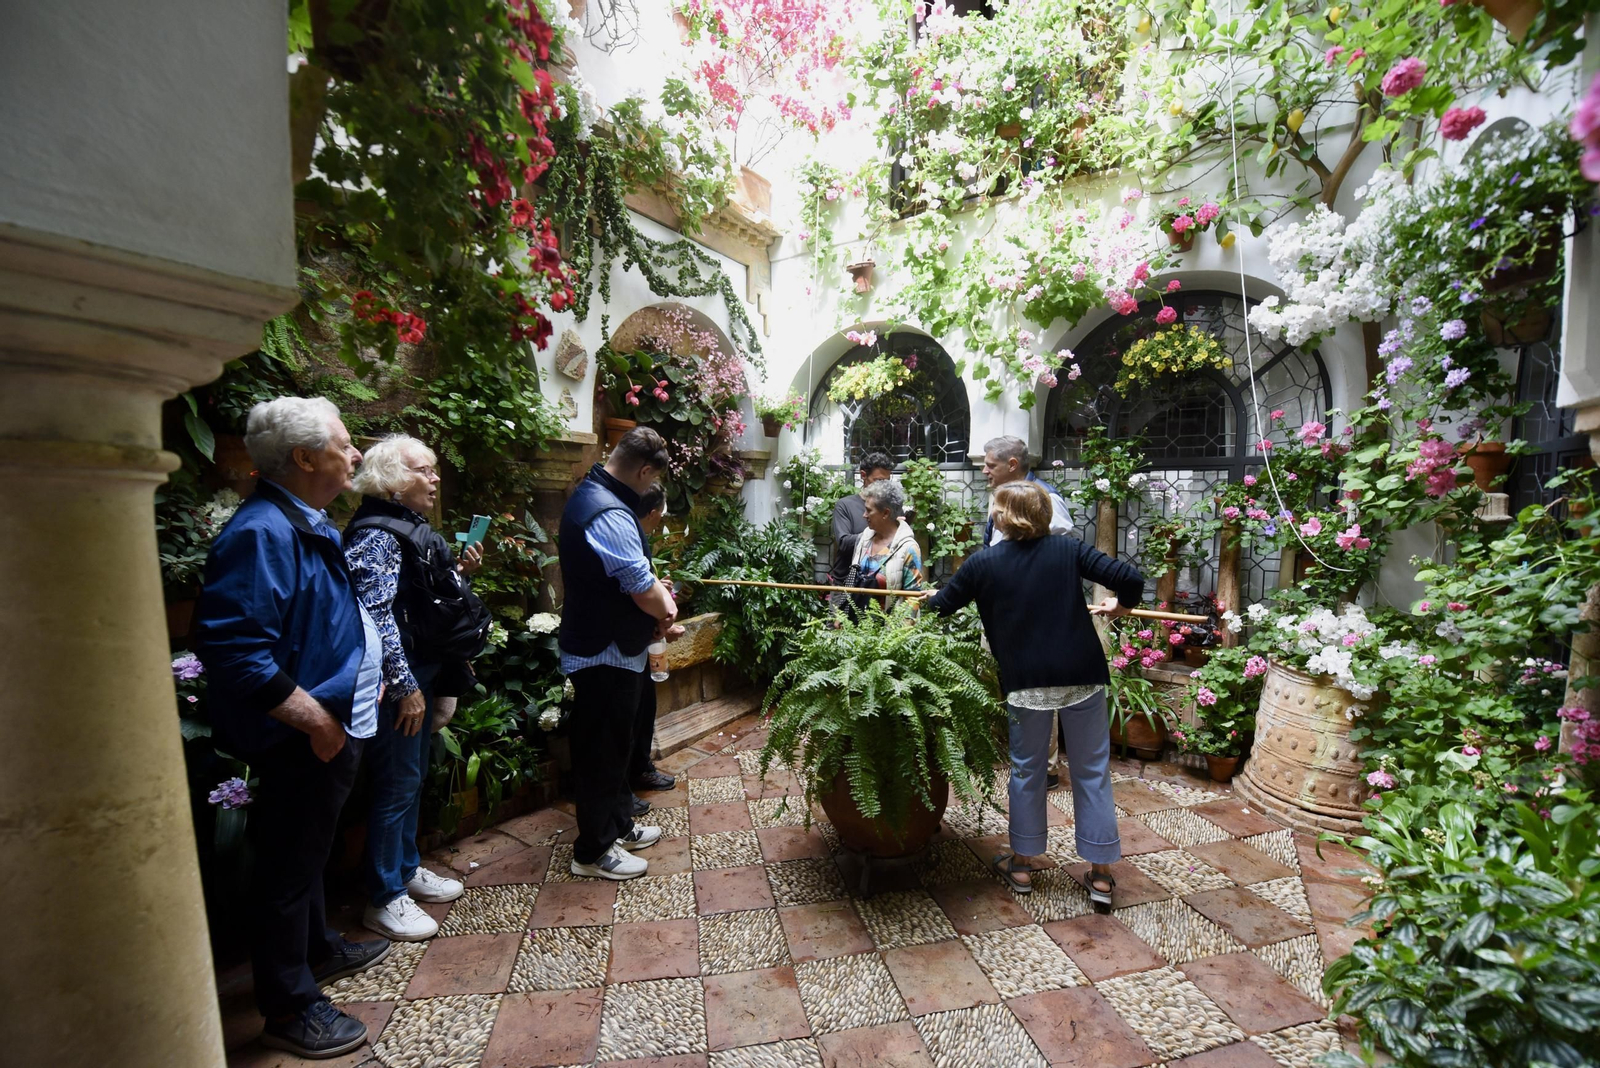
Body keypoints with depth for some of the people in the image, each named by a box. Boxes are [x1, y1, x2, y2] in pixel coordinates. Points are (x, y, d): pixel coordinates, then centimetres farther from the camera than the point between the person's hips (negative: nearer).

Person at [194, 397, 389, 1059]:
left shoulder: (310, 524, 9)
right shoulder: (263, 533, -25)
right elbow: (233, 647, -31)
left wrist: (360, 679, 14)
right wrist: (315, 717, -26)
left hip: (331, 728, 10)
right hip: (302, 740, -10)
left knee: (308, 851, 26)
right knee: (289, 866, 8)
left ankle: (318, 950, 47)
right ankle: (289, 1008, 28)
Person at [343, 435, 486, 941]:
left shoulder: (413, 527, 12)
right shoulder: (376, 535, -18)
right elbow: (377, 616, -23)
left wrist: (459, 571, 1)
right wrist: (405, 686, -22)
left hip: (423, 671, 9)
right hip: (397, 681, -9)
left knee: (415, 775, 20)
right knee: (397, 784, 2)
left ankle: (408, 868, 37)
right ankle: (384, 899, 19)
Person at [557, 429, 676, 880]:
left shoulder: (589, 493, 7)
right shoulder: (610, 515, -27)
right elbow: (644, 592, -25)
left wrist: (655, 590, 3)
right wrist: (665, 613, -3)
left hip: (605, 646, 10)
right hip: (606, 655, -10)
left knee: (615, 743, 22)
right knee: (602, 751, 5)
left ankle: (619, 825, 39)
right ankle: (593, 851, 23)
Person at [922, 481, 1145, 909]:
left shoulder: (984, 563, -3)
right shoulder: (1068, 550, -2)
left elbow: (940, 606, 6)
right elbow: (1131, 579, -8)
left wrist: (926, 602, 29)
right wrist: (1120, 605, 13)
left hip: (1027, 682, -1)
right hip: (1082, 676, 1)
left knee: (1027, 770, 16)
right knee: (1092, 771, 14)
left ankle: (1022, 863, 30)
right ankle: (1101, 874, 24)